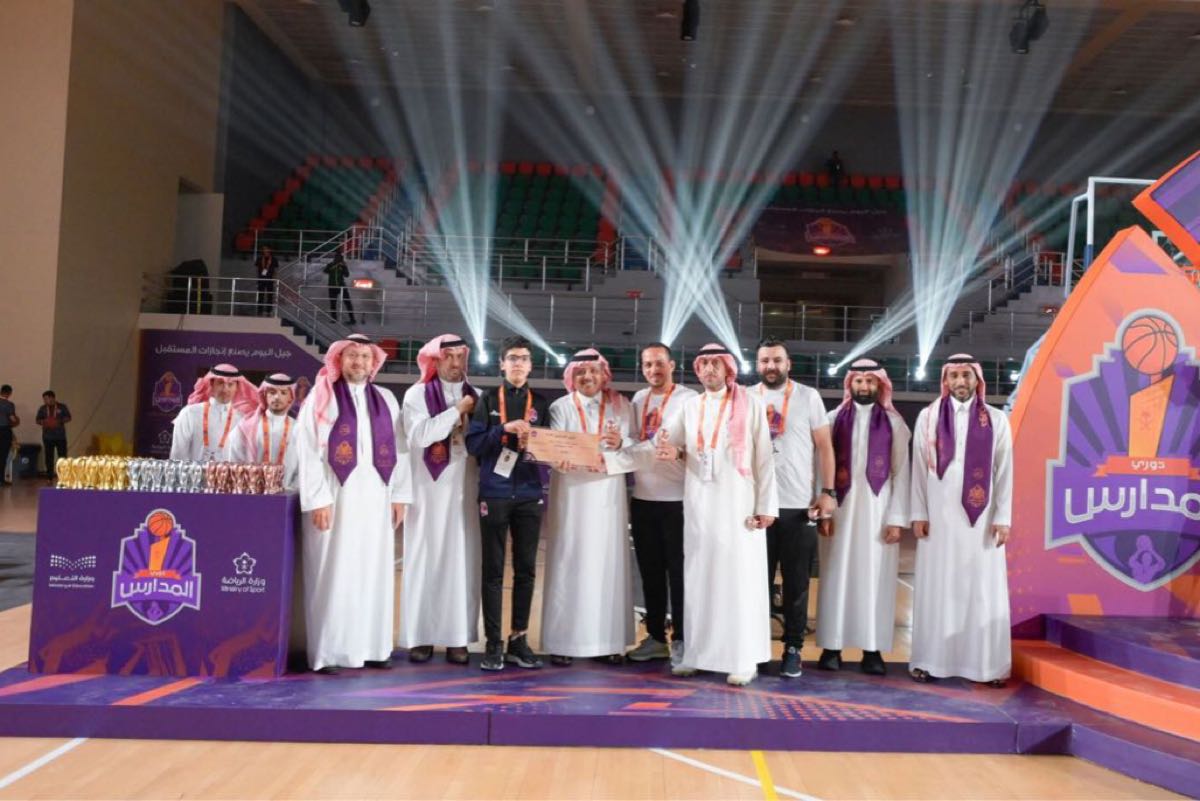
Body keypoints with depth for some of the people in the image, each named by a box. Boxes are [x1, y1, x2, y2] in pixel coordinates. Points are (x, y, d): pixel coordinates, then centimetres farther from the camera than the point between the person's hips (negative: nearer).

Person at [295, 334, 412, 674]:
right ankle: (327, 652, 5)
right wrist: (317, 499, -14)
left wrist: (399, 495, 5)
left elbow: (399, 450, 11)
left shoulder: (386, 400, 12)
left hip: (374, 498, 4)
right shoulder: (321, 398, 0)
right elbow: (308, 452, -7)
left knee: (374, 573, 7)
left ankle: (371, 647, 15)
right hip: (334, 497, -4)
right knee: (332, 574, -1)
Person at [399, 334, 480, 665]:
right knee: (425, 561, 1)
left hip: (464, 489, 3)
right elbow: (420, 435, -14)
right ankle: (421, 636, 6)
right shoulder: (417, 394, 2)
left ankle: (457, 637, 6)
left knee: (462, 561, 1)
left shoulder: (475, 396, 11)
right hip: (429, 489, -2)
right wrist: (456, 411, -12)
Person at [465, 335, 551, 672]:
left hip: (529, 495, 2)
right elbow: (473, 444, -2)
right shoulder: (488, 400, 6)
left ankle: (519, 639, 13)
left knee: (526, 569, 5)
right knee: (493, 569, 0)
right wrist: (504, 429, -14)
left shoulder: (540, 404, 11)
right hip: (494, 494, -2)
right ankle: (493, 643, 5)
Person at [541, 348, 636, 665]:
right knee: (569, 565, -2)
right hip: (571, 494, -1)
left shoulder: (621, 405, 9)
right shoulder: (561, 407, 5)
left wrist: (620, 444, -19)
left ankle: (609, 639, 10)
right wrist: (562, 457, -29)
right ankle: (563, 640, 3)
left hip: (608, 495, 2)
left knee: (608, 564, 3)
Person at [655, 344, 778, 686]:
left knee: (741, 578, -3)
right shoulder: (690, 406, 11)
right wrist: (672, 451, -17)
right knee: (698, 577, 6)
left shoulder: (749, 404, 1)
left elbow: (763, 456, -2)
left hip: (739, 503, -4)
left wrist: (766, 504, -8)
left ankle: (745, 658, 2)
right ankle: (696, 652, 14)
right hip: (699, 504, 4)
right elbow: (666, 439, 8)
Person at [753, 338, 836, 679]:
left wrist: (827, 491, -4)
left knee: (796, 583, 5)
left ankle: (793, 648, 13)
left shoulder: (808, 396, 3)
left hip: (799, 505, -1)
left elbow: (824, 446, 4)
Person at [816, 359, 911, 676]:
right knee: (837, 576, 2)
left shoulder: (894, 423, 5)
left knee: (875, 577, 2)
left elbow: (901, 472, 1)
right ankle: (832, 646, 8)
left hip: (878, 508, 0)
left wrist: (897, 518, -6)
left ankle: (873, 649, 7)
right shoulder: (834, 419, 6)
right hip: (840, 507, 1)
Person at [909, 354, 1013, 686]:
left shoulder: (996, 420, 4)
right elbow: (919, 468, 3)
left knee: (984, 590, 2)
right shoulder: (928, 417, 4)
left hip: (981, 518, 0)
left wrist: (1003, 518, -4)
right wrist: (918, 514, -2)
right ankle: (929, 659, 9)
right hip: (939, 516, 0)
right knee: (936, 587, 3)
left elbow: (1004, 472, 2)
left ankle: (988, 664, 9)